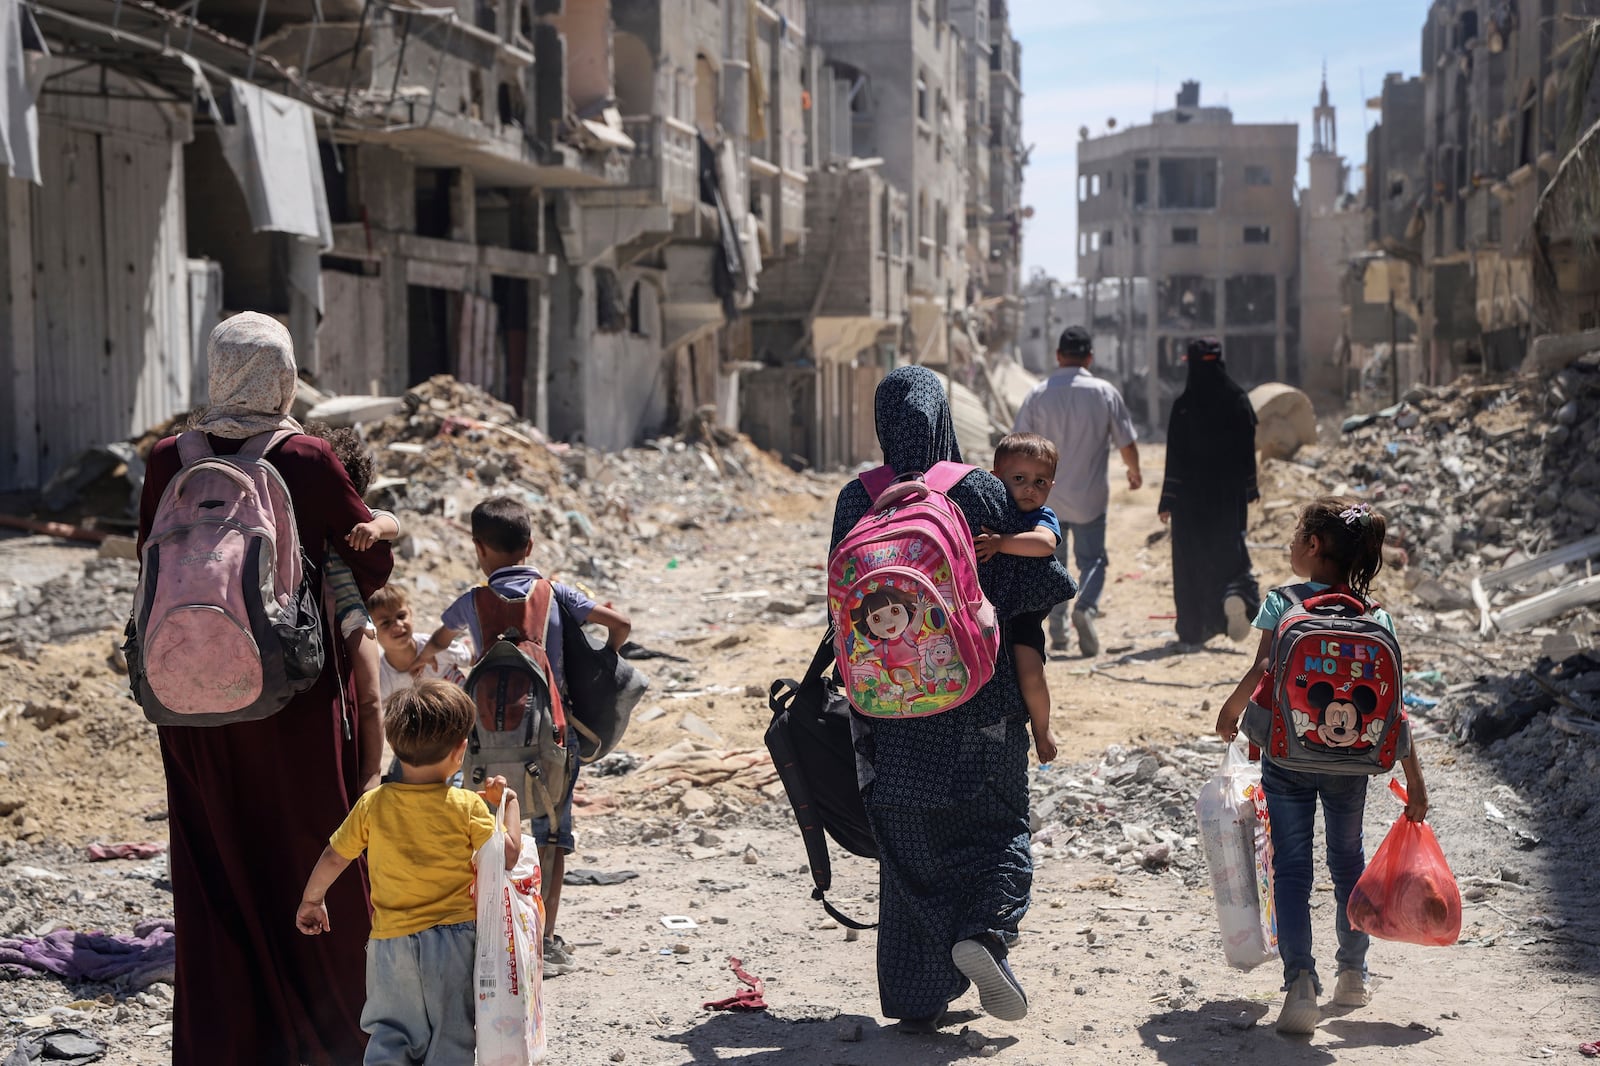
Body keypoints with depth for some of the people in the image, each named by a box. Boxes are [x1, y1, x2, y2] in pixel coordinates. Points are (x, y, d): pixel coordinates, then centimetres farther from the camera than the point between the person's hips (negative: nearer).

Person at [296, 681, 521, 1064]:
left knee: (389, 1032, 14)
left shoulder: (373, 804, -2)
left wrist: (310, 900, 22)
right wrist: (508, 802, 6)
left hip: (389, 943, 2)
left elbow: (334, 857, 5)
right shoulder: (468, 807, -10)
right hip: (452, 939, -2)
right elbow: (508, 854, -7)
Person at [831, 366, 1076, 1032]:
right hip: (978, 699, -2)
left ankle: (916, 1001, 12)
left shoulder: (857, 501, -3)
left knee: (908, 846, 10)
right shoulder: (981, 492, -7)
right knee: (996, 826, 15)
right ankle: (983, 931, -12)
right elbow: (1044, 583, -7)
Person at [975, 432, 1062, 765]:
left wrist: (1001, 542, -34)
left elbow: (1044, 543, -28)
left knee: (1030, 673, -21)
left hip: (1024, 613, -4)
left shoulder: (1043, 517, -6)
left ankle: (1041, 727, 4)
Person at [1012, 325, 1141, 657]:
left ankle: (1057, 630, 13)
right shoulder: (1106, 393, -6)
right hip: (1090, 497, -1)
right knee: (1092, 559, 10)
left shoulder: (1038, 394, -5)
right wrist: (1134, 471, 19)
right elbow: (1127, 443, -1)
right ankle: (1086, 607, -18)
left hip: (1047, 497, 1)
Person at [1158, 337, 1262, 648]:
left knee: (1191, 559, 7)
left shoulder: (1184, 405, -10)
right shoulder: (1238, 400, -2)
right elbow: (1249, 449, 2)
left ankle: (1193, 631, 9)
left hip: (1192, 494, -2)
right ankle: (1237, 593, -18)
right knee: (1230, 551, 14)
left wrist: (1167, 502, -4)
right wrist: (1250, 491, 13)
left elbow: (1175, 456, -9)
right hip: (1230, 492, 2)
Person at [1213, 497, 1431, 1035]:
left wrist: (1229, 712, 4)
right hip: (1349, 763, 3)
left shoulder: (1282, 604, -10)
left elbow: (1261, 674, -17)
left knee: (1291, 869, 4)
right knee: (1348, 861, 21)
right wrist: (1414, 779, 1)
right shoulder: (1377, 619, -4)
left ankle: (1300, 985, -9)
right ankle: (1354, 975, 35)